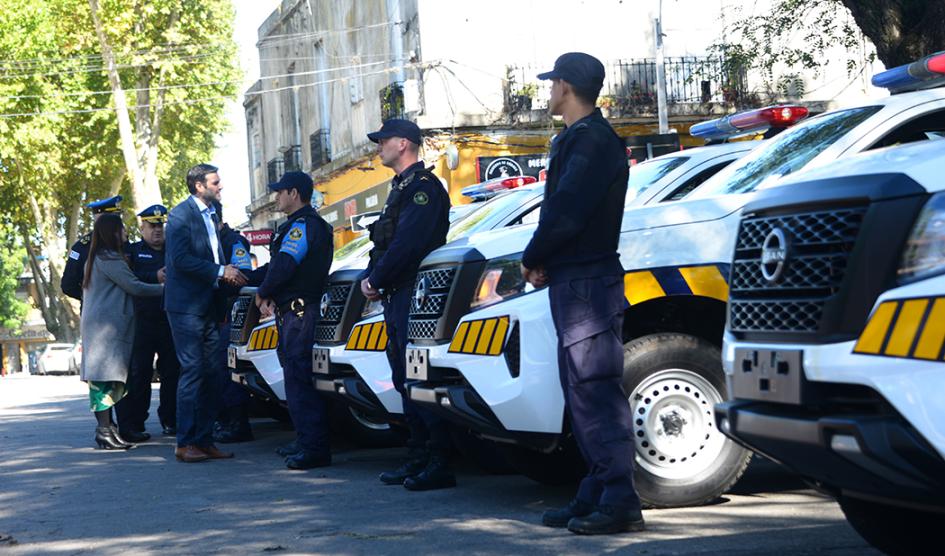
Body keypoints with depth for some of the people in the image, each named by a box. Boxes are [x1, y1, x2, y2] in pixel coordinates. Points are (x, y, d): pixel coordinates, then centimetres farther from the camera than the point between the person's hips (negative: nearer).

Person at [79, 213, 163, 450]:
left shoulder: (97, 258, 21)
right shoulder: (109, 259, -11)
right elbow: (134, 287, -13)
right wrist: (164, 287, -5)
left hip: (99, 322, 10)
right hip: (107, 325, -10)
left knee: (107, 378, 8)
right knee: (107, 376, -12)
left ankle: (107, 427, 8)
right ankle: (104, 430, -14)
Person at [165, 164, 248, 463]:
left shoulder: (211, 215, 18)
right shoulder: (181, 214, -9)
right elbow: (180, 259, -19)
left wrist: (229, 272, 8)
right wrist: (220, 271, -18)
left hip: (208, 306, 9)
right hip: (186, 305, -8)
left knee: (211, 373, 7)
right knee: (193, 371, -10)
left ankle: (204, 440, 12)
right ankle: (185, 443, -6)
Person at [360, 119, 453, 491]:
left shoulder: (423, 187, -10)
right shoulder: (402, 188, 22)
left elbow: (407, 244, -20)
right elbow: (384, 241, 23)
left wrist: (376, 279, -12)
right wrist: (369, 278, 9)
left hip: (416, 294, -11)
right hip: (396, 298, 11)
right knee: (405, 380, 11)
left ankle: (440, 464, -11)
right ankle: (417, 459, 16)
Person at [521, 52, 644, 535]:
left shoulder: (592, 140, -14)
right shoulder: (575, 140, 19)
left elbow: (566, 213, -21)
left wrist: (531, 258, -6)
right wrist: (542, 261, 7)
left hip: (586, 282, -11)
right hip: (571, 281, 11)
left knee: (596, 391, -12)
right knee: (582, 394, 12)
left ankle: (620, 503, -13)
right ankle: (597, 495, 17)